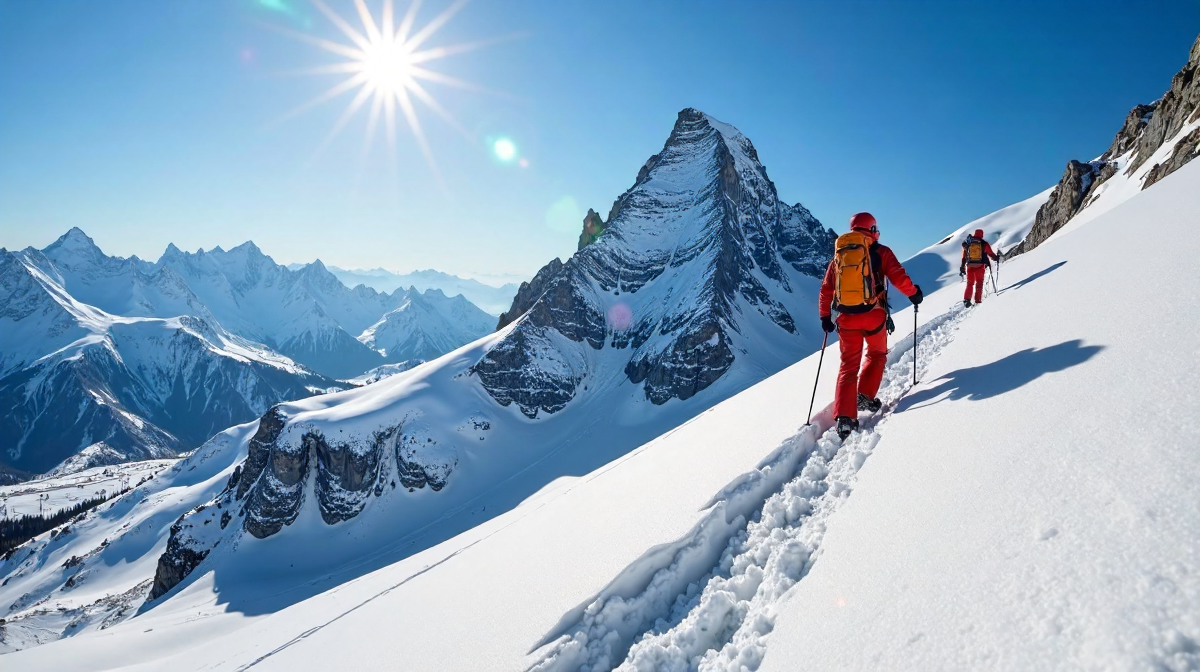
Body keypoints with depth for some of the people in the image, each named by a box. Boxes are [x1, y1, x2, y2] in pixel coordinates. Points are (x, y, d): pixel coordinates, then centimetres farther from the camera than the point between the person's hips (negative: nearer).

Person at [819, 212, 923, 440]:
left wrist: (825, 316, 19)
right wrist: (913, 293, 11)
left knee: (849, 364, 7)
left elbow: (826, 289, 10)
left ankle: (844, 417, -5)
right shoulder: (880, 251, 2)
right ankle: (865, 395, 10)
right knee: (877, 354, 24)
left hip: (846, 317, 2)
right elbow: (898, 277, -7)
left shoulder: (839, 254, 11)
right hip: (873, 315, -2)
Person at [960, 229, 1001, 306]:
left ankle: (966, 300, -5)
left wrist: (962, 268, 12)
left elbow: (964, 257, 8)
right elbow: (991, 254, 5)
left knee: (970, 284, 10)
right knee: (979, 283, 9)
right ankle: (978, 301, 3)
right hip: (980, 266, -2)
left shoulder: (967, 244, 7)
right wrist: (997, 258, 25)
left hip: (969, 266, 2)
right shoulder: (984, 244, 1)